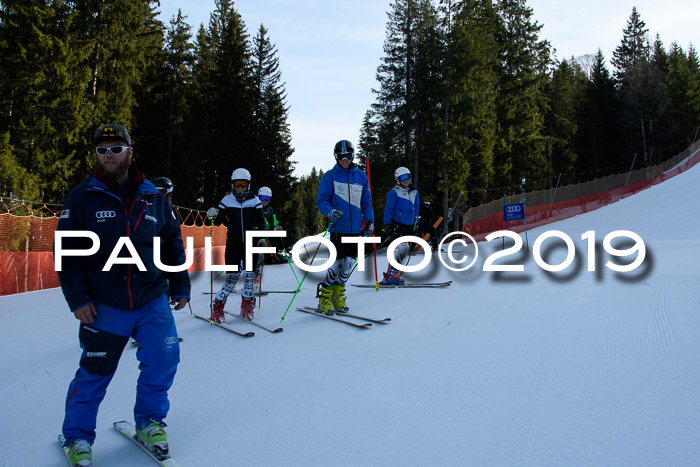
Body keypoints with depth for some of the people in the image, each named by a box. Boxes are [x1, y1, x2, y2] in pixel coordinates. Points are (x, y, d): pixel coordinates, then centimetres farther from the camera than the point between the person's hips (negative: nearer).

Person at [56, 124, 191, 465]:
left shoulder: (153, 198, 7)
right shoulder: (81, 197, -1)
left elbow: (173, 245, 13)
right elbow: (67, 251, -1)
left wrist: (179, 287, 9)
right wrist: (77, 297, -7)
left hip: (152, 301, 2)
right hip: (103, 306, -2)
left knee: (163, 360, -4)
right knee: (94, 373, 7)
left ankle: (149, 423, 20)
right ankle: (77, 437, 28)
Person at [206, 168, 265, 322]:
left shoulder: (254, 201, 6)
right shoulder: (227, 200, 4)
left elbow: (261, 222, 9)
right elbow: (218, 221, 2)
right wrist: (211, 218, -18)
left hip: (250, 242, 1)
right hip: (233, 242, -1)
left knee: (249, 274, 0)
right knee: (232, 276, -4)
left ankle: (247, 305, 16)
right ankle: (218, 306, 9)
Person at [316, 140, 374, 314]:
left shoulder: (361, 176, 12)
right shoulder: (329, 176, 2)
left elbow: (366, 202, 16)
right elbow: (321, 199, -4)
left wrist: (370, 220, 4)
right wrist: (330, 211, -24)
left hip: (355, 228, 4)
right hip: (338, 227, -4)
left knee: (349, 263, 4)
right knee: (338, 262, -8)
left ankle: (338, 295, 23)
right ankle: (324, 298, 8)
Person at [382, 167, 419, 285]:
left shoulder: (414, 192, 13)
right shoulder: (394, 192, -6)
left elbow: (416, 208, 22)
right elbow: (388, 210, -6)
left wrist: (416, 223, 16)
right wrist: (388, 225, -12)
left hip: (409, 226, 7)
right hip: (397, 225, -7)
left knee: (405, 251, 4)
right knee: (403, 248, -19)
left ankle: (388, 277, 12)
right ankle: (392, 275, -12)